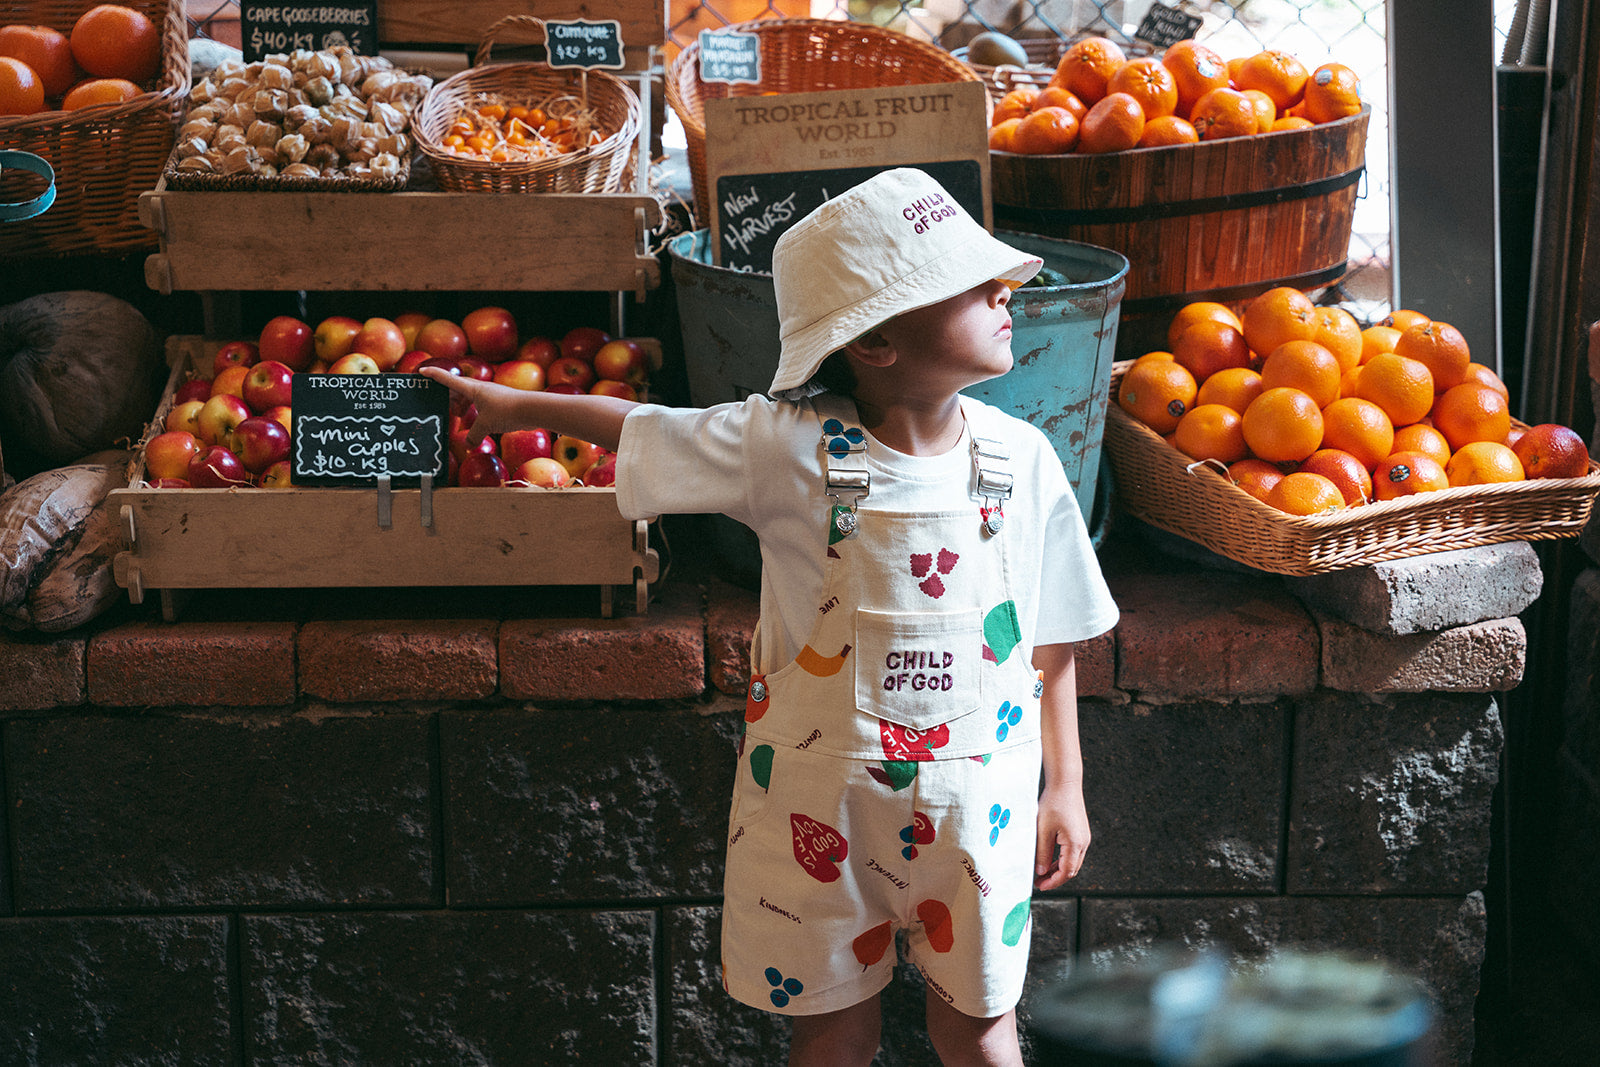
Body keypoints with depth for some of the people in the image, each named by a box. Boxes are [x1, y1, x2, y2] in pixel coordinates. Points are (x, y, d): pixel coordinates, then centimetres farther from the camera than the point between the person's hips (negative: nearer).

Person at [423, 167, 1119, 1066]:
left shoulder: (1021, 461, -8)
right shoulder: (786, 448, -16)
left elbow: (1052, 636, 2)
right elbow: (640, 428, 0)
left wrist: (1065, 785, 5)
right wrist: (519, 406, 8)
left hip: (976, 800, 1)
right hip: (824, 801, -1)